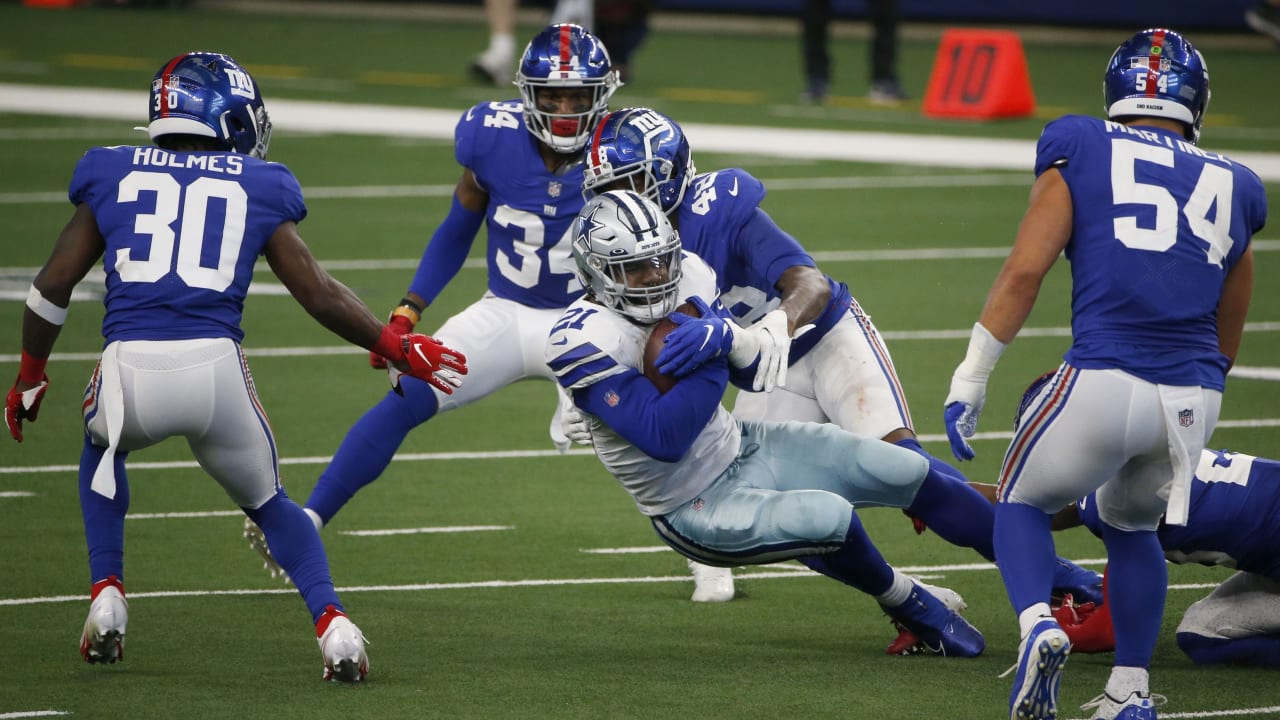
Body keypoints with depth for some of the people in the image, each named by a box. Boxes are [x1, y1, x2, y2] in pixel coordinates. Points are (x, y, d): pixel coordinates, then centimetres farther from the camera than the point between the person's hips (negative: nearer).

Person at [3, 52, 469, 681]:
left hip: (130, 369, 0)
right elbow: (321, 296, 14)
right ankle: (333, 624, 3)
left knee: (102, 448, 37)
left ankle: (106, 599, 22)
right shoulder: (256, 189, 14)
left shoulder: (114, 176, 16)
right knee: (268, 504, 24)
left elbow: (53, 285, 16)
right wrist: (400, 350, 27)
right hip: (216, 366, 0)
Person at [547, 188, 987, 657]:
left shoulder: (687, 277, -5)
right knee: (830, 517, -29)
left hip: (744, 445, 7)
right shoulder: (585, 341, -27)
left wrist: (725, 336, -20)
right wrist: (712, 360, -29)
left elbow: (755, 369, 3)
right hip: (695, 508, -7)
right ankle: (907, 604, 1)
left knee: (910, 472, 1)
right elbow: (664, 439, -33)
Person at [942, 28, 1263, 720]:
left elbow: (1024, 270, -2)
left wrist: (971, 378, 3)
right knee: (1130, 525, 30)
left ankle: (1038, 625, -6)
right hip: (1195, 400, 3)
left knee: (1022, 500, 21)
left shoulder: (1081, 153, 6)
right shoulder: (1232, 188, 18)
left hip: (1105, 379, -3)